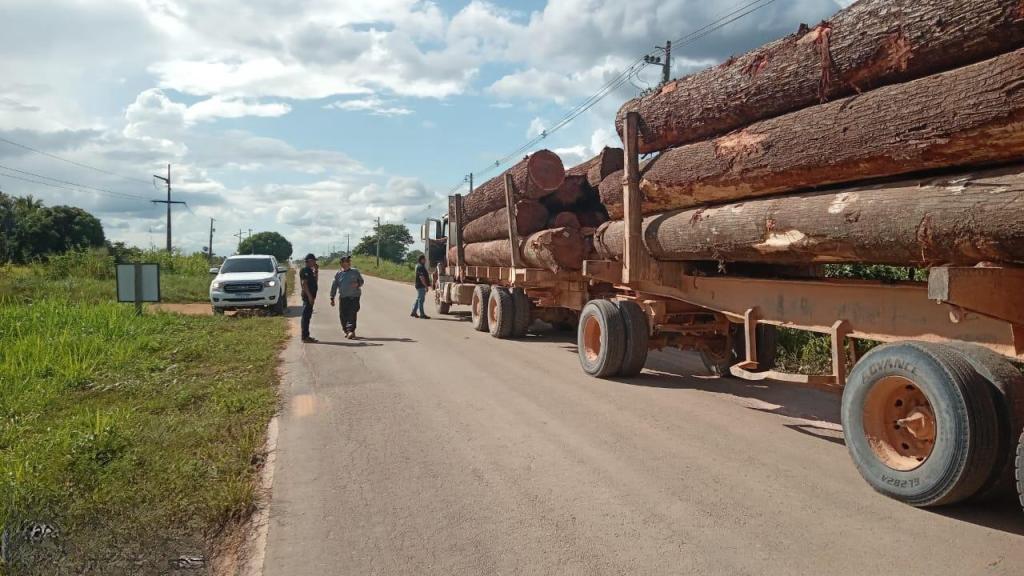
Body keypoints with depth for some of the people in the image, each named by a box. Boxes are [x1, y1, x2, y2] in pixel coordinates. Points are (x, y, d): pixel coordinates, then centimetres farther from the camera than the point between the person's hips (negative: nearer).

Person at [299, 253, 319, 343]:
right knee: (306, 316, -8)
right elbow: (304, 283, -19)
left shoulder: (310, 270, 17)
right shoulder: (304, 270, -12)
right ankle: (305, 337, -6)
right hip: (307, 296, -10)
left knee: (307, 316, 13)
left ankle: (306, 336, 18)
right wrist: (309, 295, -23)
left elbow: (315, 280, 26)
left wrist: (316, 270, 14)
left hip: (310, 296, 10)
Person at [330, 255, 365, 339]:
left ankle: (351, 331, -13)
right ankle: (346, 331, 19)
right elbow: (334, 287, 10)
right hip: (343, 297, 2)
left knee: (352, 314, -11)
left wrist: (358, 284, -10)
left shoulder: (355, 272, 6)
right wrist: (332, 298, 6)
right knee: (343, 315, 3)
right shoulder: (338, 274, 8)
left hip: (354, 297, -2)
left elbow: (361, 281, 13)